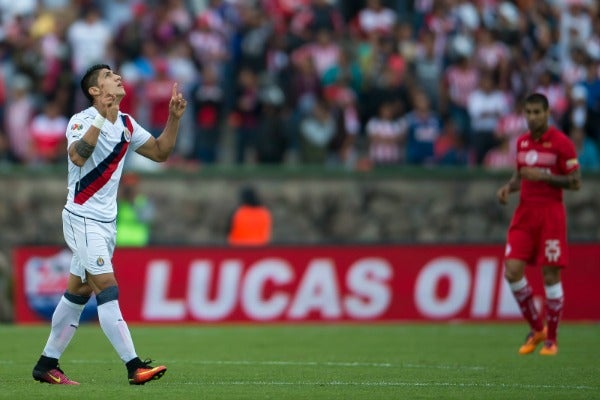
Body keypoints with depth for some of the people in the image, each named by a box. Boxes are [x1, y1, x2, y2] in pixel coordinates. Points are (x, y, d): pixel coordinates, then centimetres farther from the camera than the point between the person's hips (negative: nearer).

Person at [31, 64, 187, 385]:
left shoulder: (126, 125, 9)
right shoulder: (82, 121, -14)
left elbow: (160, 152, 15)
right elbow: (77, 157, -33)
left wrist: (174, 118, 3)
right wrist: (102, 117, -35)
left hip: (106, 221, 8)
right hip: (82, 217, -8)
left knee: (78, 293, 10)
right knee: (107, 288, -13)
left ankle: (47, 364, 18)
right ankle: (134, 367, -18)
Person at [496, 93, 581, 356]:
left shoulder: (561, 142, -7)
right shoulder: (522, 142, 11)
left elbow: (575, 183, -8)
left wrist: (544, 175, -18)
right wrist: (509, 187, 3)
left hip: (550, 213, -5)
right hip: (525, 213, 5)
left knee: (550, 275, -4)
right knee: (512, 271, -6)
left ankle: (551, 339, 7)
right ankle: (536, 329, 12)